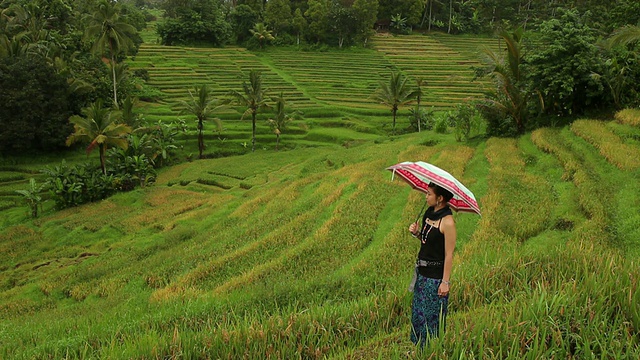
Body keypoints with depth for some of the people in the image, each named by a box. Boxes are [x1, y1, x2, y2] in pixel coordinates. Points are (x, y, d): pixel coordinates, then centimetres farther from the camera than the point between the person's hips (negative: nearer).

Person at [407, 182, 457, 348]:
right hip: (422, 272, 9)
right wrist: (416, 232, -4)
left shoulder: (447, 221, -21)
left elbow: (449, 255, -19)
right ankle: (417, 348, 35)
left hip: (436, 276, -9)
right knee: (418, 312, 19)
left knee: (432, 315, 6)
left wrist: (445, 282, -17)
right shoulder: (429, 212, 4)